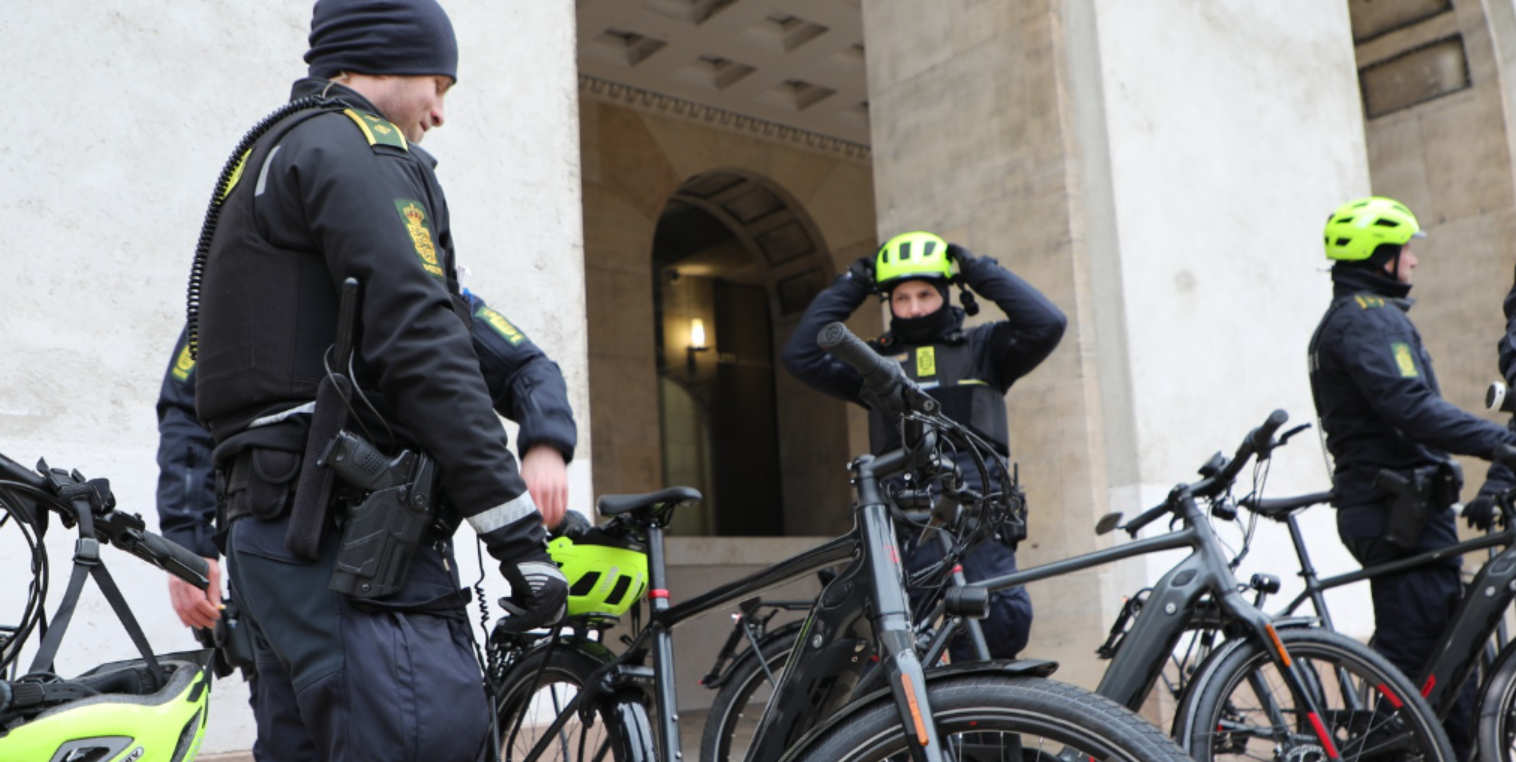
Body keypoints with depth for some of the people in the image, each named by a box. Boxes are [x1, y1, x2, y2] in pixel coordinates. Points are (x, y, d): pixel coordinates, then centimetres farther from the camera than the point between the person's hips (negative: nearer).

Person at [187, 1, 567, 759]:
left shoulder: (257, 162, 26)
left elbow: (187, 384, 25)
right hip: (353, 529, -10)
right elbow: (423, 343, -18)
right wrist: (518, 527, -19)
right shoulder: (357, 149, -4)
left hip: (271, 525, 10)